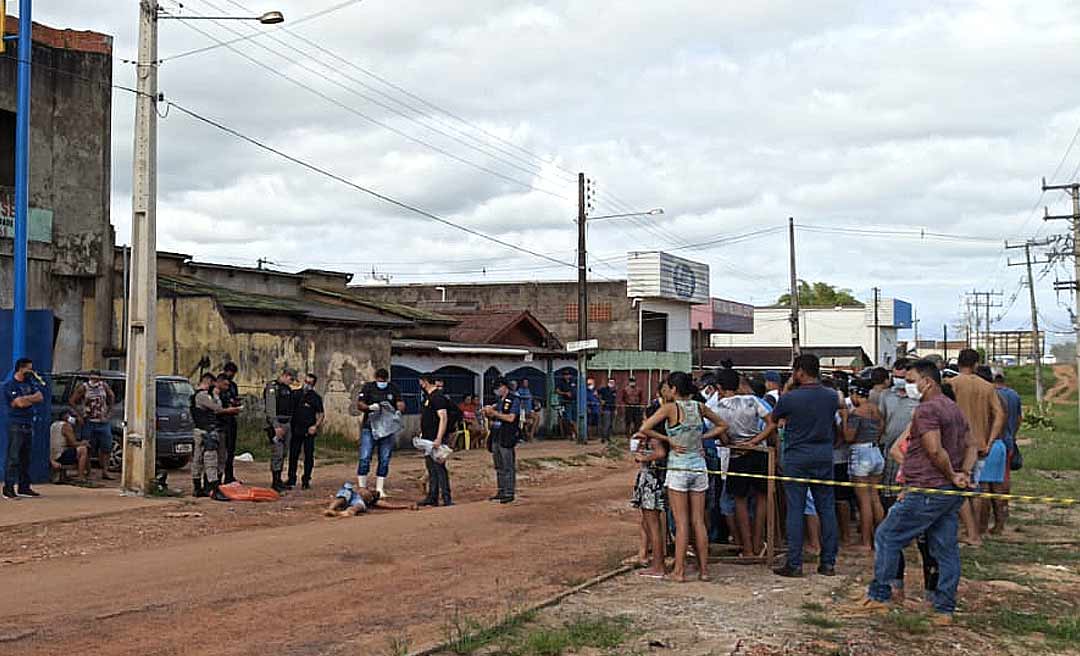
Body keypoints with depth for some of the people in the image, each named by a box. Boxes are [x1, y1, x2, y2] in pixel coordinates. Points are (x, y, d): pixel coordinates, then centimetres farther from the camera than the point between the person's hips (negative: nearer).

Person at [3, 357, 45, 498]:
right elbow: (20, 403, -16)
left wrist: (25, 398, -10)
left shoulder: (30, 382, 15)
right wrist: (33, 398, 0)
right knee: (13, 457, -10)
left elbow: (40, 397, 3)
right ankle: (8, 488, -9)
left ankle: (24, 487, 15)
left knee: (25, 458, 10)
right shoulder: (9, 385, -6)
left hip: (28, 424, 7)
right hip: (16, 425, -7)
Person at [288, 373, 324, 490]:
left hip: (309, 431, -3)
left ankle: (306, 481, 8)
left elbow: (322, 414, 2)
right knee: (293, 455, 6)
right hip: (296, 429, 3)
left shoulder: (315, 397, 0)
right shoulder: (296, 394, 8)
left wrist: (316, 426, -12)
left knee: (309, 456, 0)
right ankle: (291, 479, 14)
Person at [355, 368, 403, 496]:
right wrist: (369, 407, -24)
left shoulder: (393, 388, 9)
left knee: (384, 460, 4)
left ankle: (379, 489, 11)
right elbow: (359, 404, -3)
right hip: (369, 428, -2)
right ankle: (362, 488, 0)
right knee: (364, 458, -7)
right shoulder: (368, 387, 3)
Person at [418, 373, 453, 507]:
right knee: (431, 468, 14)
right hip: (428, 440, 11)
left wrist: (439, 439, -27)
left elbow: (443, 418, -23)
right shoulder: (429, 397, 17)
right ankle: (432, 497, 20)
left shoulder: (438, 397, -15)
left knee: (439, 468, -10)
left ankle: (447, 499, -10)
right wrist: (422, 433, 24)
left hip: (435, 439, -11)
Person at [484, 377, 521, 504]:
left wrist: (494, 412, -16)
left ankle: (509, 493, -4)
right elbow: (493, 417, 23)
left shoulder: (514, 400, -7)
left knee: (508, 467, -7)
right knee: (499, 467, 12)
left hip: (507, 438, -8)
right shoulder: (499, 400, 17)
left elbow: (511, 418, -16)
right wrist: (488, 412, 2)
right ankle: (501, 492, 18)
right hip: (496, 435, 8)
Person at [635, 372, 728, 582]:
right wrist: (702, 437, 10)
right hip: (699, 467, 4)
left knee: (681, 522, 0)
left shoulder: (670, 408, -10)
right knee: (698, 521, 9)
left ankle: (679, 570, 3)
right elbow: (722, 425, 17)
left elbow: (644, 429, -17)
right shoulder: (699, 407, 4)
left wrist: (668, 440, -8)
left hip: (678, 468, -4)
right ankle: (704, 569, 12)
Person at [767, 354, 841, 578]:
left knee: (795, 509, 1)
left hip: (797, 458, -4)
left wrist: (787, 389, 8)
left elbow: (773, 419, 5)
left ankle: (794, 564, 1)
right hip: (824, 457, 4)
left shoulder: (789, 398, -12)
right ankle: (828, 562, 12)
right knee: (826, 508, 8)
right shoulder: (832, 396, -1)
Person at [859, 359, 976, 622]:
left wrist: (952, 476, -10)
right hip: (951, 493, 9)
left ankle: (879, 597, 7)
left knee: (887, 537, 2)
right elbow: (973, 444, 17)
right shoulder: (954, 408, 17)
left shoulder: (926, 409, -14)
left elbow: (935, 450, -24)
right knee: (946, 548, 10)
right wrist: (964, 474, 3)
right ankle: (945, 609, 11)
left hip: (928, 490, -9)